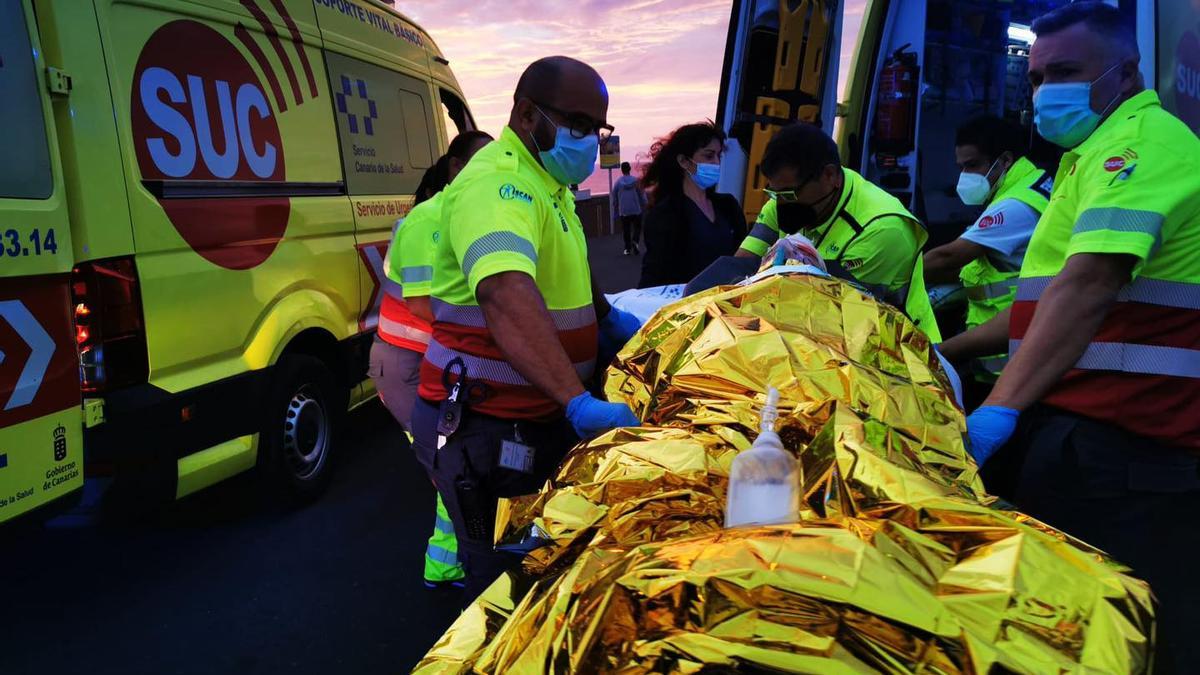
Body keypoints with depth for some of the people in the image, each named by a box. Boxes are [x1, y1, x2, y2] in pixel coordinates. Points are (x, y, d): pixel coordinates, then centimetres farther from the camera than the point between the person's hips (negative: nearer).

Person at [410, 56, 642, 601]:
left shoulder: (547, 183, 11)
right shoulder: (498, 184, -23)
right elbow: (506, 295, -41)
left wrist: (607, 316, 11)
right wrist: (579, 402, -49)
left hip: (541, 418, 10)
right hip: (486, 429, -10)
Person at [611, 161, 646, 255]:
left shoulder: (617, 182, -1)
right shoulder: (636, 181, -3)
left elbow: (614, 199, 5)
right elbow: (642, 196, 0)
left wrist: (615, 213, 15)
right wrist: (645, 208, 11)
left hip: (623, 212, 1)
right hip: (636, 210, -1)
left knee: (626, 230, 9)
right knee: (637, 227, 9)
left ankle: (628, 248, 9)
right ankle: (635, 241, -15)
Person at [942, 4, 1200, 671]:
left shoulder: (1143, 137, -9)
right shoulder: (1099, 152, 24)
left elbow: (1090, 285, -25)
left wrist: (999, 409, -31)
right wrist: (946, 352, 24)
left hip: (1114, 441, -10)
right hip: (1082, 427, 10)